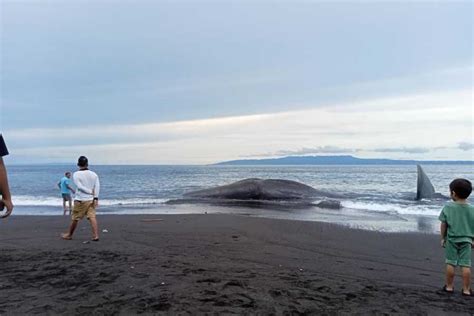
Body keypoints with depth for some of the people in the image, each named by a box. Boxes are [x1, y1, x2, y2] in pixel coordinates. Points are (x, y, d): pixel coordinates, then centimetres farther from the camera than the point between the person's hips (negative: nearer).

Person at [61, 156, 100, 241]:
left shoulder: (76, 174, -5)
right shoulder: (94, 174, 5)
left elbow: (80, 187, -15)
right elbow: (97, 186, -2)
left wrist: (91, 192, -9)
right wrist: (96, 198, -6)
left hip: (80, 200, -3)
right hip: (91, 200, 3)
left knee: (75, 218, 10)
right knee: (92, 217, -2)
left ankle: (69, 235, 26)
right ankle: (96, 236, -10)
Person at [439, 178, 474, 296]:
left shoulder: (448, 207, -10)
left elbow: (443, 224, -5)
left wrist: (443, 238, 6)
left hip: (452, 239, -1)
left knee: (450, 263, 9)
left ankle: (449, 286, 19)